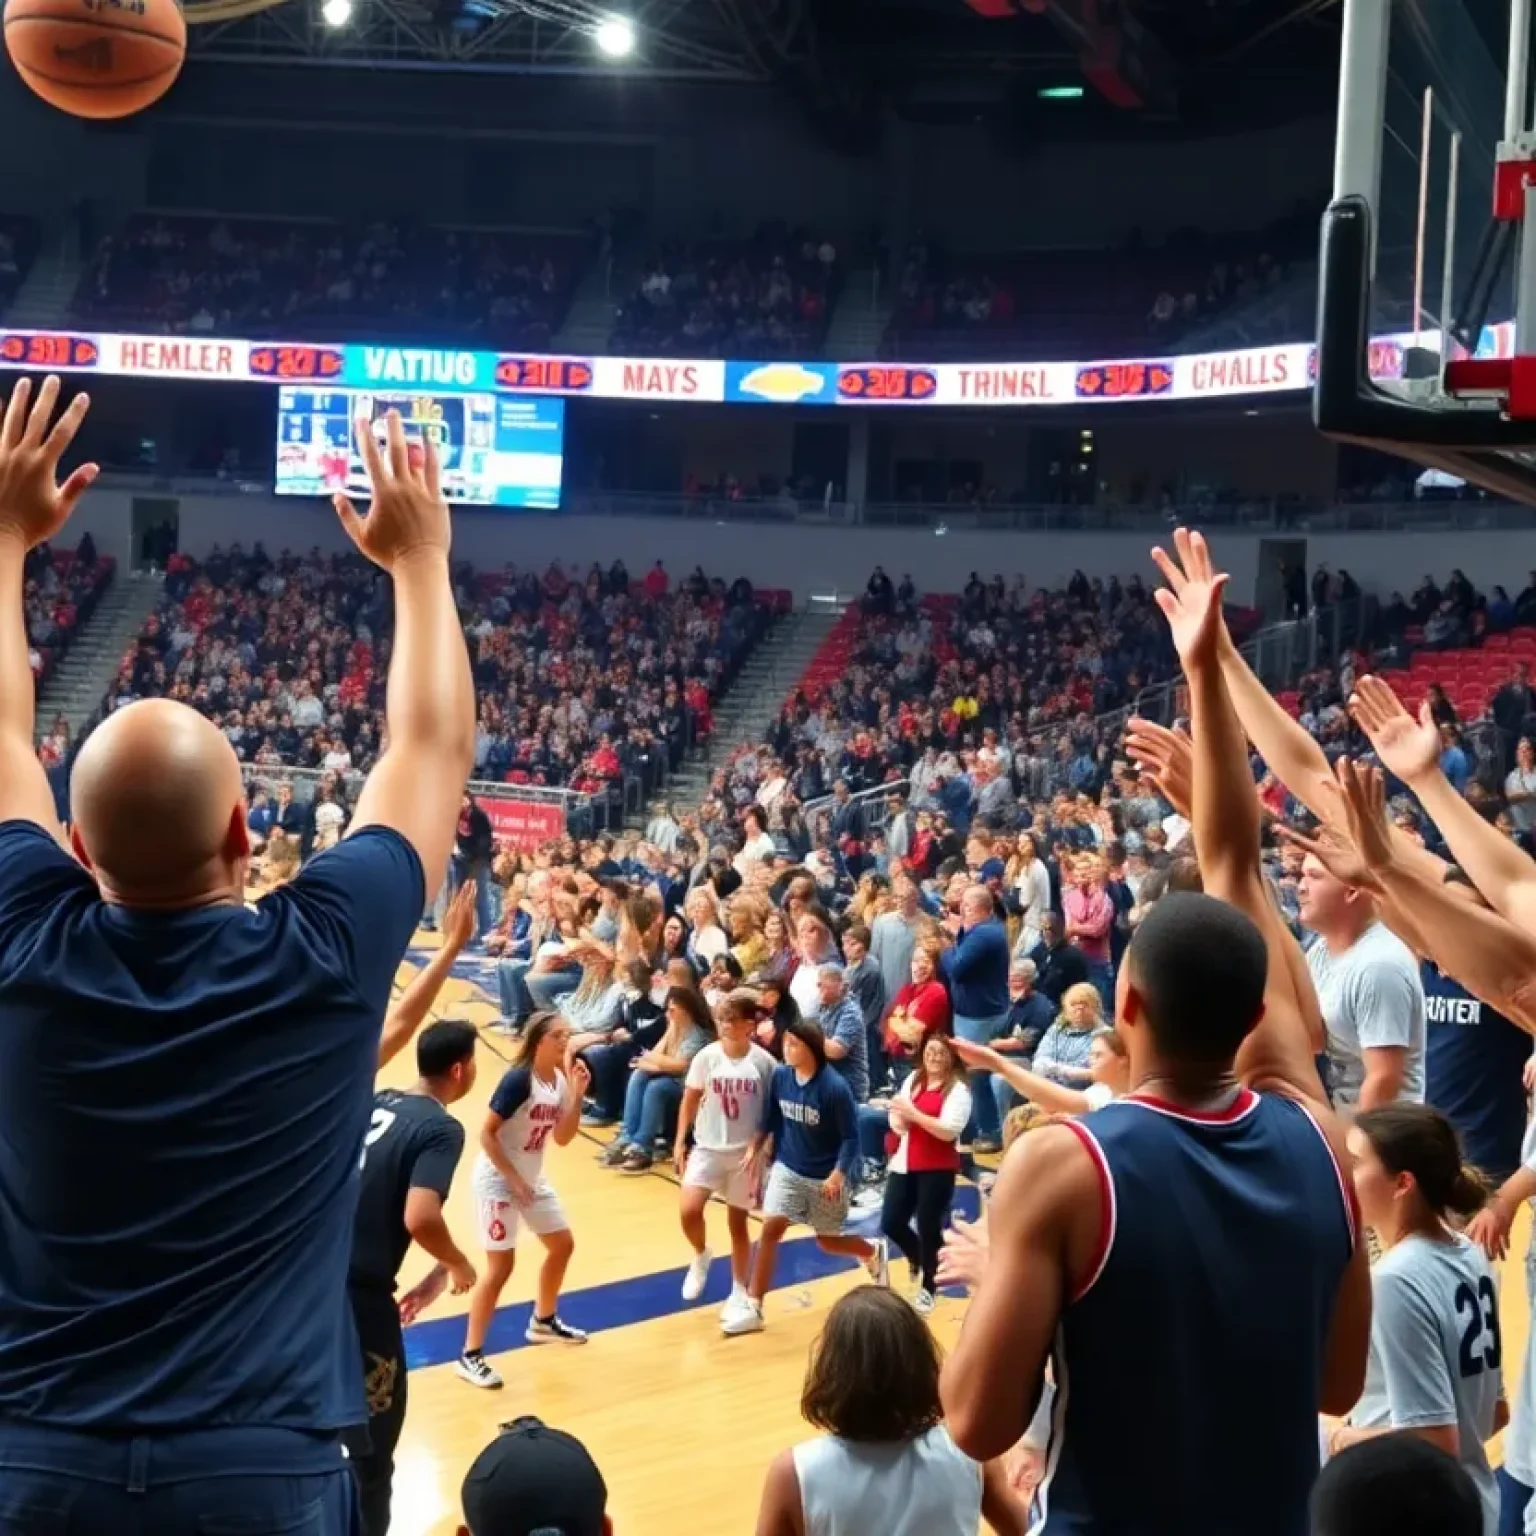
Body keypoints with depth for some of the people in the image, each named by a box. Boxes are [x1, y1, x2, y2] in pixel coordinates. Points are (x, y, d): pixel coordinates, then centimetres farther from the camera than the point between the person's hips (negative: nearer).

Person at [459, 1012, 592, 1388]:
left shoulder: (560, 1080, 1)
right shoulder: (518, 1080, -23)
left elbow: (562, 1138, 3)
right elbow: (486, 1134, -22)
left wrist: (577, 1094, -9)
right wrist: (512, 1177, -19)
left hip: (532, 1178, 9)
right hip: (498, 1180, -9)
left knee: (562, 1245, 18)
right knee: (501, 1265, -10)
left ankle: (543, 1322, 40)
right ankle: (470, 1355, -1)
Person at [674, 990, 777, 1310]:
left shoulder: (764, 1062, -10)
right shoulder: (707, 1056, -6)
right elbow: (690, 1100, 3)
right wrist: (680, 1142, 0)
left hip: (745, 1152, -1)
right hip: (708, 1148, 1)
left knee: (737, 1222, 9)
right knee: (688, 1211, -15)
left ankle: (739, 1290, 25)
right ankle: (701, 1256, 16)